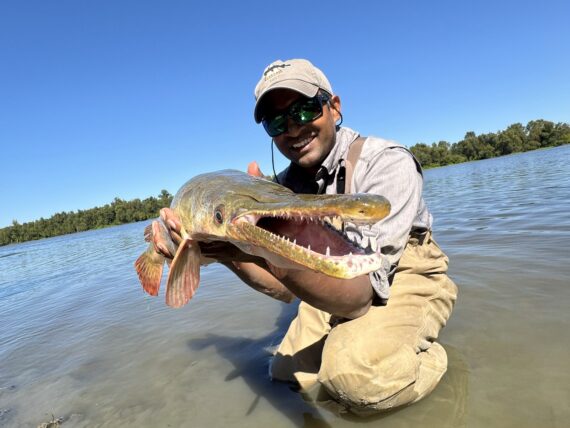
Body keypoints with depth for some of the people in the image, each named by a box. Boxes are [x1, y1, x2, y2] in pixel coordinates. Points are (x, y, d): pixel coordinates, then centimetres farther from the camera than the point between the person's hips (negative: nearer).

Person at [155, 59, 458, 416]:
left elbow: (360, 293, -35)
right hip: (333, 288, 6)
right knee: (288, 373, 0)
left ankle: (427, 357, 0)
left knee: (354, 370, -33)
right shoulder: (287, 184, -5)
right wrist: (229, 254, -26)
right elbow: (291, 288, -9)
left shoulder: (387, 162, -25)